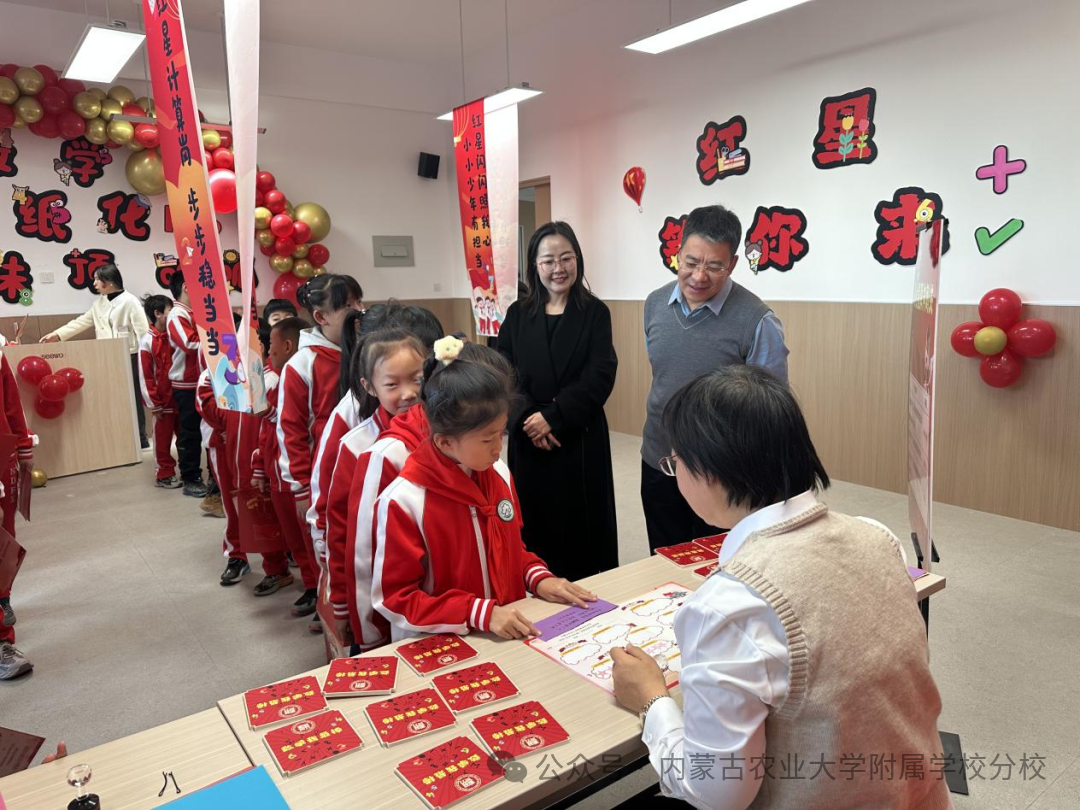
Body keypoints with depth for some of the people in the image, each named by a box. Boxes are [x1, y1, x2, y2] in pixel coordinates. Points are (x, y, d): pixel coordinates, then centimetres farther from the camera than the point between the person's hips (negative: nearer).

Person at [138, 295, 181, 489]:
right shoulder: (147, 341, -11)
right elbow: (145, 376, -11)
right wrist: (153, 404, -11)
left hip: (180, 396, 6)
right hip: (162, 400, -5)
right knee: (163, 439, 7)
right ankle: (164, 475, 19)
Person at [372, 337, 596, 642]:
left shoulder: (499, 474, -1)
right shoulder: (404, 501, -20)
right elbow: (395, 597, -15)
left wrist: (538, 578, -3)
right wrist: (480, 613, -22)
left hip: (508, 633, 6)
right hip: (439, 647, -6)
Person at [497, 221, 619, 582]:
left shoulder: (595, 313, -1)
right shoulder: (517, 314, 6)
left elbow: (599, 377, -10)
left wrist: (553, 417, -17)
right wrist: (529, 420, -14)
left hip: (580, 438, -2)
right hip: (528, 439, 2)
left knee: (582, 523, 6)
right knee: (534, 522, 8)